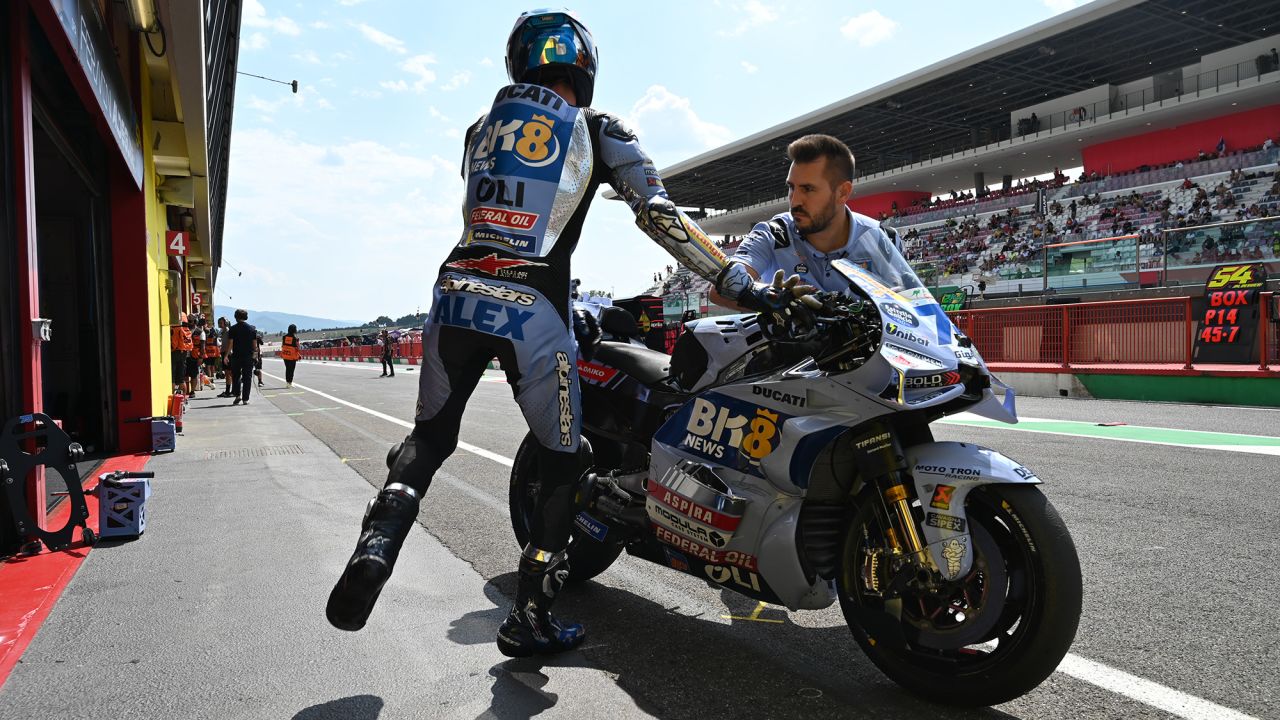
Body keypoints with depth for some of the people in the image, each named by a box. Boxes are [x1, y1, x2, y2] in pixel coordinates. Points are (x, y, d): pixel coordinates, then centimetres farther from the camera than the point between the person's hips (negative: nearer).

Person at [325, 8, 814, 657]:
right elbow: (662, 219, -5)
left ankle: (375, 547, -3)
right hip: (533, 310, -4)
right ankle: (529, 617, 13)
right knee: (561, 463, 11)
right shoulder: (599, 132, 7)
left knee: (429, 438, 20)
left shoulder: (482, 126, 20)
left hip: (458, 290, 4)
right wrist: (750, 290, -7)